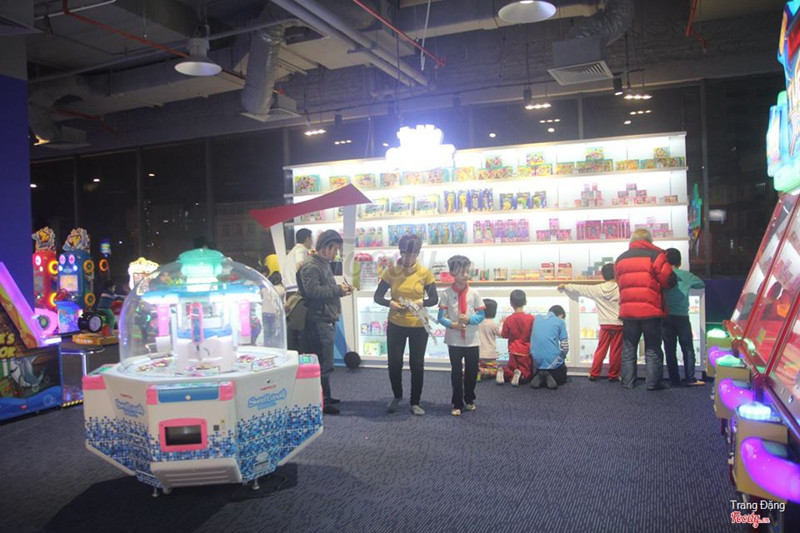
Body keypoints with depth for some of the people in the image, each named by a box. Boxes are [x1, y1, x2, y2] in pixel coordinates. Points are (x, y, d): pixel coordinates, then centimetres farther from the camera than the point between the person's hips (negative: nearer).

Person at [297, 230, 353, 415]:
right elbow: (312, 291, -24)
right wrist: (337, 290, -19)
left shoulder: (324, 265, 19)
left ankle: (325, 397, 26)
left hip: (327, 320, 10)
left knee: (325, 362, 16)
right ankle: (322, 402, 2)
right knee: (324, 363, -5)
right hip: (319, 321, -10)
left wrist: (340, 289, 8)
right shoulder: (311, 266, -14)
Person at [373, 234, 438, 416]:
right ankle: (397, 396, 34)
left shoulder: (425, 273, -7)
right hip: (395, 325, 1)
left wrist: (421, 302, -22)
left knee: (417, 365, 7)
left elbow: (434, 299, -1)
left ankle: (415, 403, 25)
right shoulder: (390, 271, -5)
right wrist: (391, 303, -23)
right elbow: (377, 297, -3)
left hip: (419, 326, -1)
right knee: (394, 363, 7)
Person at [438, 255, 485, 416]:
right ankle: (457, 403, 17)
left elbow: (481, 315, 0)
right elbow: (441, 317, -6)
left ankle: (469, 400, 32)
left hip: (472, 340, 2)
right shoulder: (446, 293, -7)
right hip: (454, 340, -2)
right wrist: (452, 324, -23)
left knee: (472, 371, 12)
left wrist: (469, 320, -17)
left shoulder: (474, 293, -3)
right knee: (456, 371, 6)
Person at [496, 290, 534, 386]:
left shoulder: (508, 320, -8)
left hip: (513, 352, 2)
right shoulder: (531, 318, -13)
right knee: (528, 375, 14)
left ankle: (504, 373, -11)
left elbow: (504, 335, 3)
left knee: (511, 369, 23)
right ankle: (521, 375, -20)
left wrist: (502, 324, 18)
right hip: (526, 353, -2)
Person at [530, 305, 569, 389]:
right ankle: (551, 377, -6)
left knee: (540, 372, 34)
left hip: (537, 359, 3)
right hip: (553, 360, -3)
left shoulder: (537, 318, 13)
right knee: (562, 378, 25)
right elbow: (565, 346, -2)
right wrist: (561, 358, 17)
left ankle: (539, 377, 0)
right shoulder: (560, 321, 0)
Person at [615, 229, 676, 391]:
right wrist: (654, 284, 10)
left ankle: (627, 382, 15)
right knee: (653, 349, 7)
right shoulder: (656, 255, -7)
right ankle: (653, 383, 9)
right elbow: (669, 280, -9)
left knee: (628, 348, 12)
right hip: (651, 310, -3)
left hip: (628, 310, 4)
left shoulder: (620, 259, 9)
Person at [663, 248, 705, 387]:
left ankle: (674, 380, 6)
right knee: (688, 349, 7)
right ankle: (690, 379, 3)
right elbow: (701, 283, 18)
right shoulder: (686, 275, 3)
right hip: (682, 317, 0)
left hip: (665, 317, 1)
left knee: (670, 350, 4)